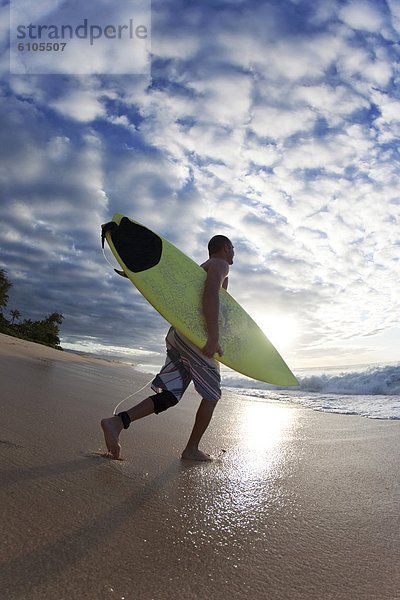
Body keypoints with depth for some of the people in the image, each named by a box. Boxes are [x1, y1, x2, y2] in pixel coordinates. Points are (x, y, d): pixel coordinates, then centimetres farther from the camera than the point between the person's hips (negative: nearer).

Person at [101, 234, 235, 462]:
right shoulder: (220, 265, 0)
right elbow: (211, 294, -21)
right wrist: (214, 338, -29)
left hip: (178, 333, 9)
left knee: (171, 394, 5)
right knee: (211, 395, 6)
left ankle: (117, 422, -7)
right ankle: (192, 449, 12)